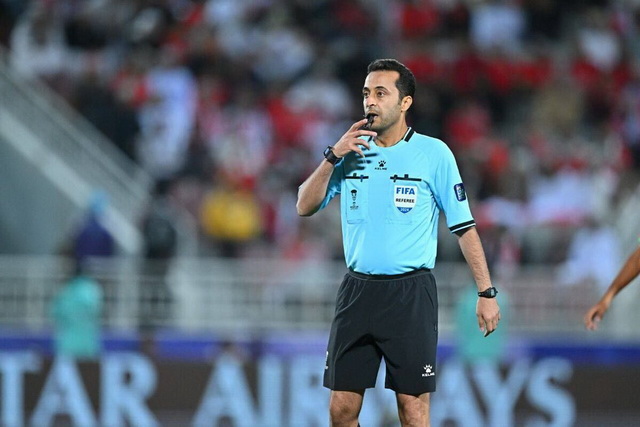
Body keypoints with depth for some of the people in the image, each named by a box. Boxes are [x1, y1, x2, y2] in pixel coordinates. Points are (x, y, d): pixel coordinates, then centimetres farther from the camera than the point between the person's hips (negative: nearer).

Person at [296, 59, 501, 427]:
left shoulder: (434, 154, -2)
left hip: (411, 295, -4)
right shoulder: (351, 151, 9)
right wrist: (333, 157, -5)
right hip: (357, 290, 4)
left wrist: (486, 292, -5)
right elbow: (305, 207, 7)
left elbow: (464, 227, -1)